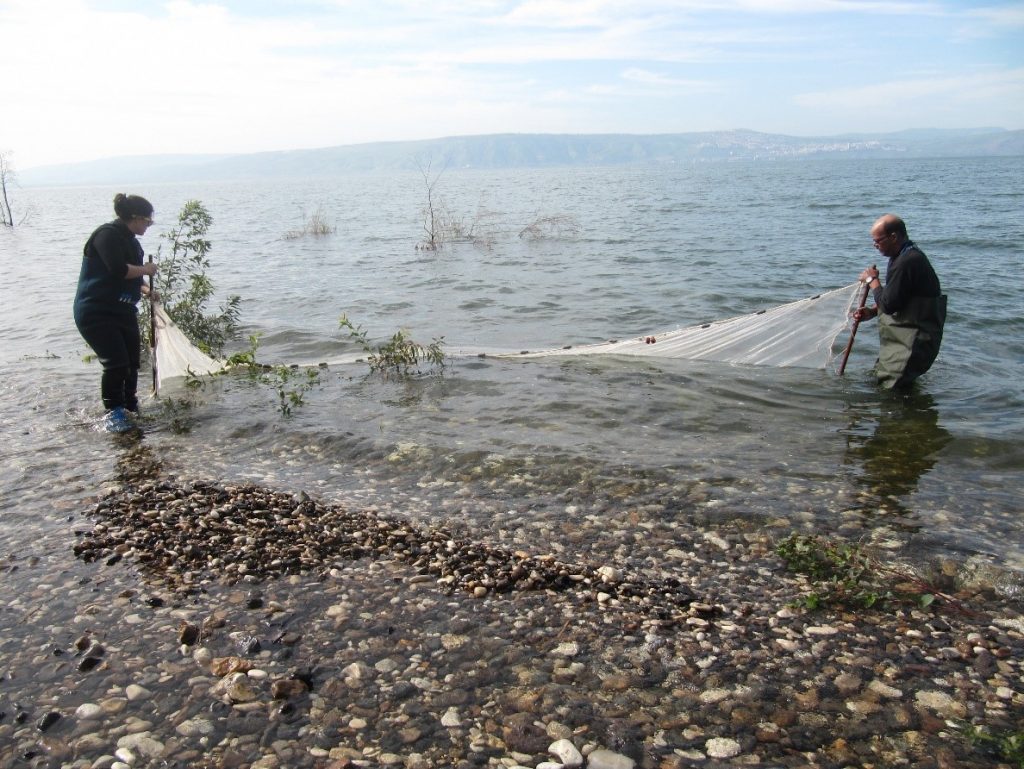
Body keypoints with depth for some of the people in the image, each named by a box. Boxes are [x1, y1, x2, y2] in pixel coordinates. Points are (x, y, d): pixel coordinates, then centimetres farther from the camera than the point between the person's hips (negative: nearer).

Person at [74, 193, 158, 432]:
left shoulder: (130, 240, 11)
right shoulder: (108, 234, -17)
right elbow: (118, 270, -29)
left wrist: (144, 288, 16)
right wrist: (145, 270, -14)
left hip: (123, 310, 9)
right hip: (96, 312, -9)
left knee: (133, 359, 11)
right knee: (116, 363, -14)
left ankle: (130, 403, 31)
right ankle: (113, 412, 1)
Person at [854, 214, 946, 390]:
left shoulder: (907, 262, -24)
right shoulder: (907, 255, 11)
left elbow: (889, 304, -22)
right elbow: (894, 297, 20)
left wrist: (872, 280, -7)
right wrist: (872, 311, 4)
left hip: (915, 340, -11)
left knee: (891, 386, -14)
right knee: (878, 376, 18)